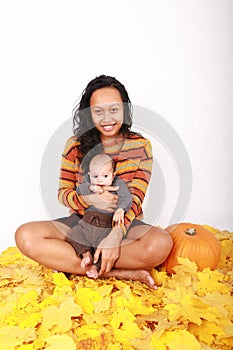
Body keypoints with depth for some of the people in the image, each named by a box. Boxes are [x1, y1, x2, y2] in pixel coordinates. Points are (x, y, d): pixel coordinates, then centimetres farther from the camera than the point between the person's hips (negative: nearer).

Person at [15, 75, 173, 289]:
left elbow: (135, 199, -10)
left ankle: (68, 262, -21)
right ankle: (124, 273, -24)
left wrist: (115, 235, -27)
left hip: (124, 224, -1)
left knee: (161, 243, -34)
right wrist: (90, 199, -23)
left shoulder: (141, 146, -3)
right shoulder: (75, 145, 1)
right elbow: (63, 192, 1)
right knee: (25, 236, -24)